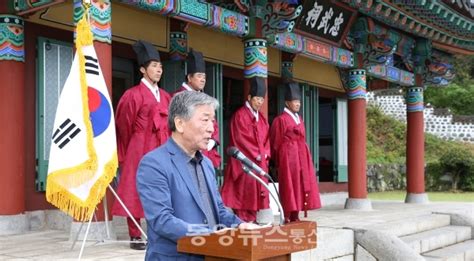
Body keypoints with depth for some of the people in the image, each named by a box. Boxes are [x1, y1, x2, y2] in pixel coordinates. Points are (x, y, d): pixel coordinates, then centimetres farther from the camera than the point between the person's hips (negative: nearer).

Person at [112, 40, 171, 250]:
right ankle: (135, 237, 6)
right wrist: (126, 154, 3)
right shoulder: (133, 95, -6)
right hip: (139, 150, -6)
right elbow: (124, 127, -2)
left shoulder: (165, 96, 12)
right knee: (136, 192, -1)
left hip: (162, 149, 6)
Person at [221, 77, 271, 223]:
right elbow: (241, 138, -13)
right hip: (245, 160, -8)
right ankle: (243, 220, -8)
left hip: (260, 161, 8)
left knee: (258, 189, 6)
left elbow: (266, 137, 15)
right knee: (245, 190, -10)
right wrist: (256, 154, -14)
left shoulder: (261, 118, 17)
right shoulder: (240, 115, -7)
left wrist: (265, 154, -1)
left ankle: (253, 219, 10)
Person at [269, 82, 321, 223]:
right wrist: (278, 162, -6)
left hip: (301, 156, 8)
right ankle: (287, 217, -2)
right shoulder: (281, 119, -7)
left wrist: (304, 156, 15)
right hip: (288, 156, -8)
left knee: (301, 184, 7)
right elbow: (276, 142, -6)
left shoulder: (299, 119, 15)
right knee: (289, 185, -6)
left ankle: (295, 217, 12)